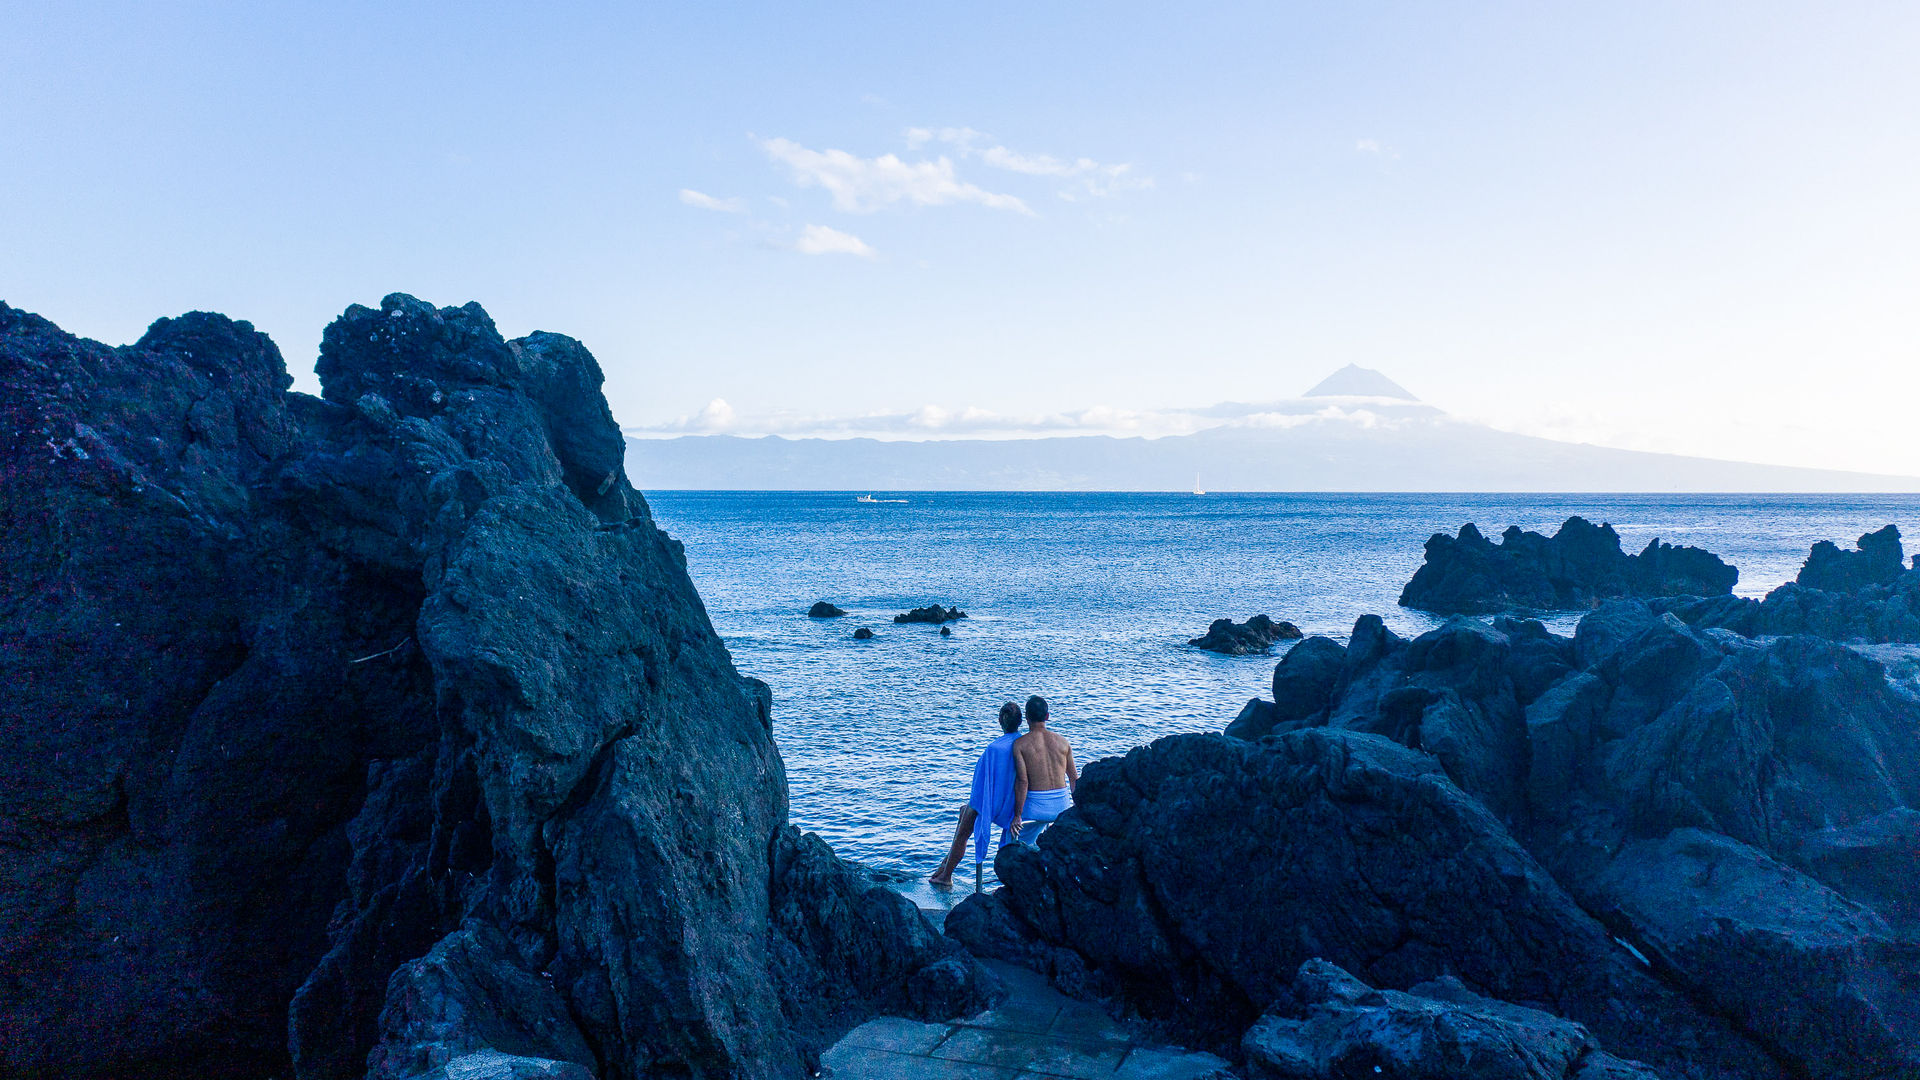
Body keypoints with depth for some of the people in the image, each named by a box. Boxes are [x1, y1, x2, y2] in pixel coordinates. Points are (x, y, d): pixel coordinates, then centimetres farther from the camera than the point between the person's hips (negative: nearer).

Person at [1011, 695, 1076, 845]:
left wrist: (1017, 815, -10)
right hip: (1062, 805, 4)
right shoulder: (1063, 742, 4)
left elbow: (1022, 782, -13)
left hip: (1035, 808, -3)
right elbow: (1074, 779, 9)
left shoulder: (1019, 744, -6)